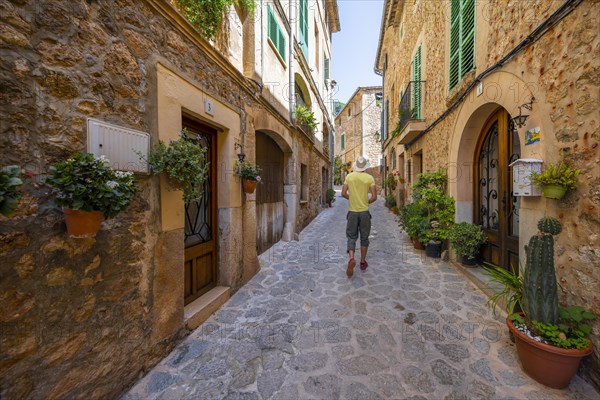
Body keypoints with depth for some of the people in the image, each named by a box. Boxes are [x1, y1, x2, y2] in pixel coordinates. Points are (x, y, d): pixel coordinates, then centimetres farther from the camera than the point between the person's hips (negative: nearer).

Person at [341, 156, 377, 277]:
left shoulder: (349, 176, -1)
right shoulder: (369, 178, -5)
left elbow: (343, 193, -2)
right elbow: (374, 197, -8)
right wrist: (367, 202, 11)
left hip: (352, 211, 1)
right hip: (364, 211, 0)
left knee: (351, 236, 9)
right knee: (364, 237, 14)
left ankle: (351, 258, -14)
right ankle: (363, 262, 23)